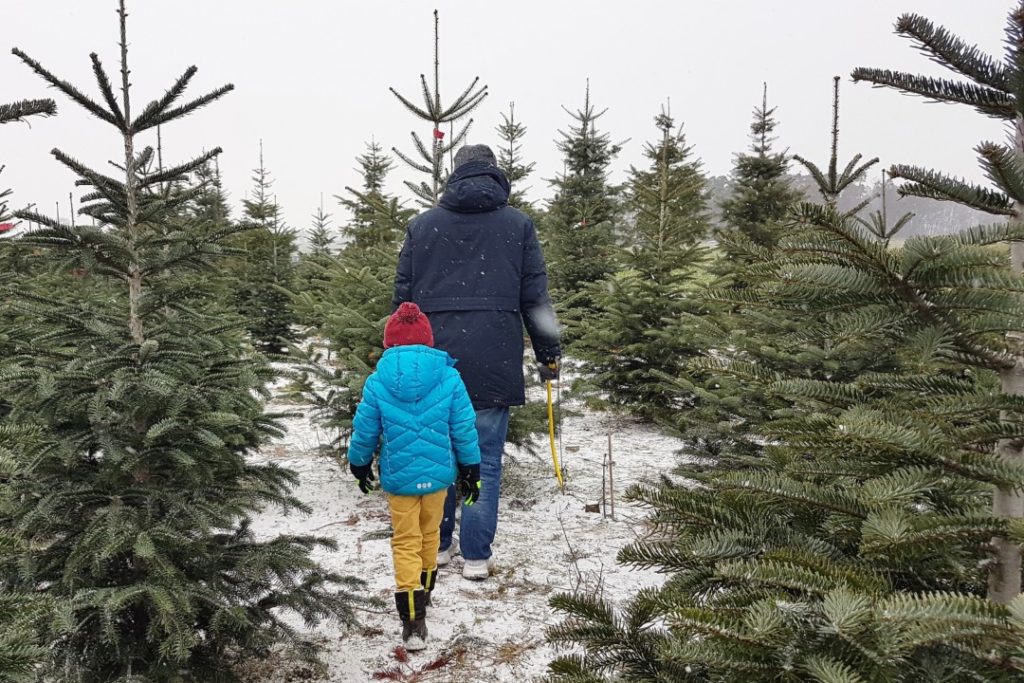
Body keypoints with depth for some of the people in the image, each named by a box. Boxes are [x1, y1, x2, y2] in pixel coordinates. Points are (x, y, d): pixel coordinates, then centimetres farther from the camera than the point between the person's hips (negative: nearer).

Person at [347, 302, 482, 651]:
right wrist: (471, 472, 8)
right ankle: (424, 593, 43)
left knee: (406, 542, 9)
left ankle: (413, 622, 1)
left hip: (399, 477, -1)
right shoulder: (448, 377, -9)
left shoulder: (377, 382, -10)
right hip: (438, 474, 2)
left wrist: (360, 466, 17)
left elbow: (364, 432, -1)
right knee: (430, 534, 22)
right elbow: (464, 429, -4)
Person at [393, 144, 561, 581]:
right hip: (493, 363, -2)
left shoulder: (422, 225, 10)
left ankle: (437, 545, 23)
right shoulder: (518, 225, 5)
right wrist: (549, 354, 13)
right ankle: (476, 556, 8)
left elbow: (403, 295, 11)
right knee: (484, 461, 4)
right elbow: (535, 297, 4)